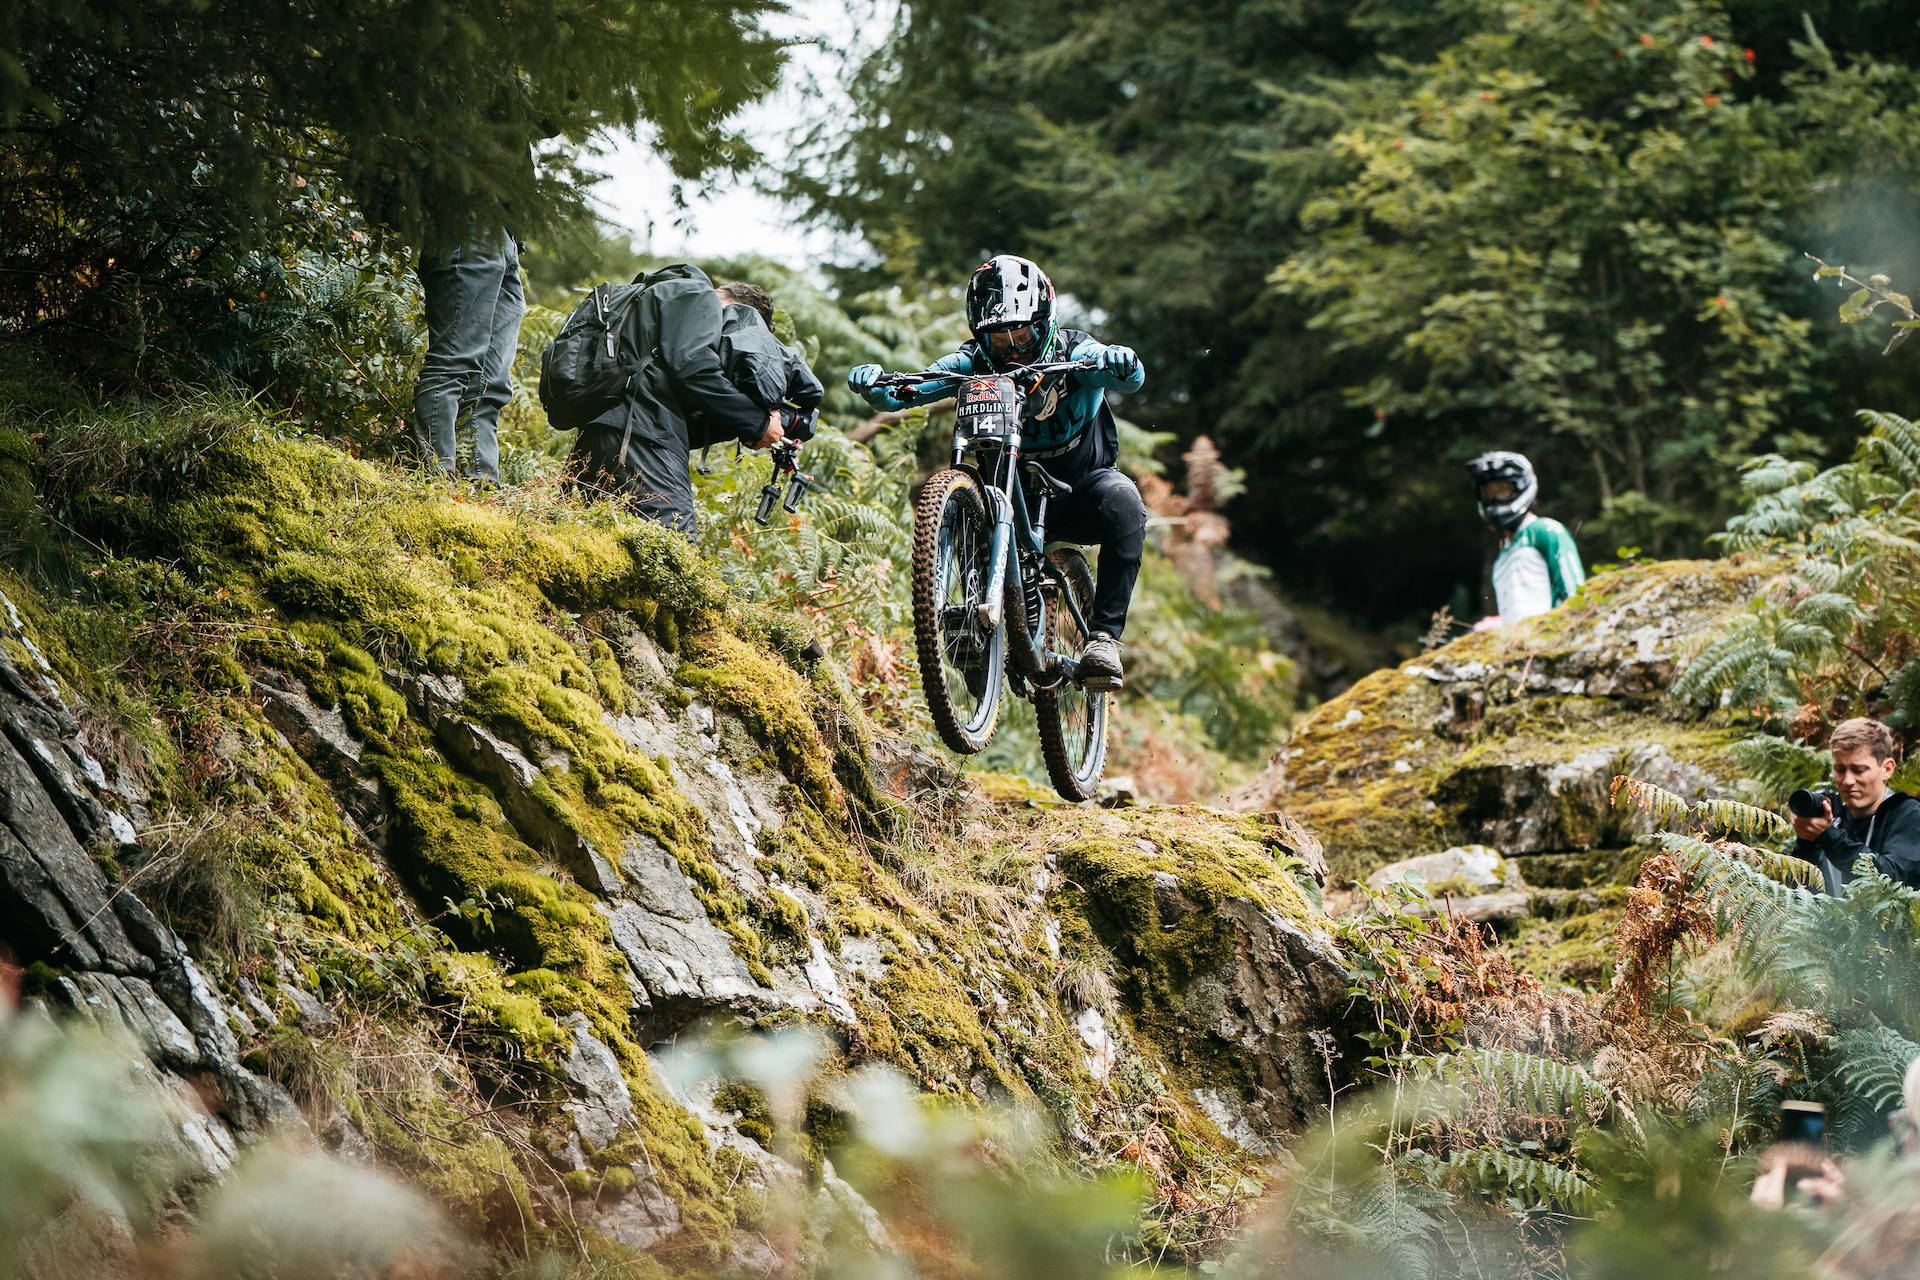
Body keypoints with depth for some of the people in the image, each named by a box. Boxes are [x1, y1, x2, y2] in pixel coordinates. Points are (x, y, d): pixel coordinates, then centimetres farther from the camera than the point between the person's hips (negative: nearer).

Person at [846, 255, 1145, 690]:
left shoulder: (1073, 351, -14)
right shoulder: (974, 362, -9)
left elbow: (1132, 377, -32)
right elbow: (902, 395, -17)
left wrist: (1119, 363, -56)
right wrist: (873, 384, -40)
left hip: (1080, 495, -2)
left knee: (1122, 499, -36)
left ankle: (1103, 636, -33)